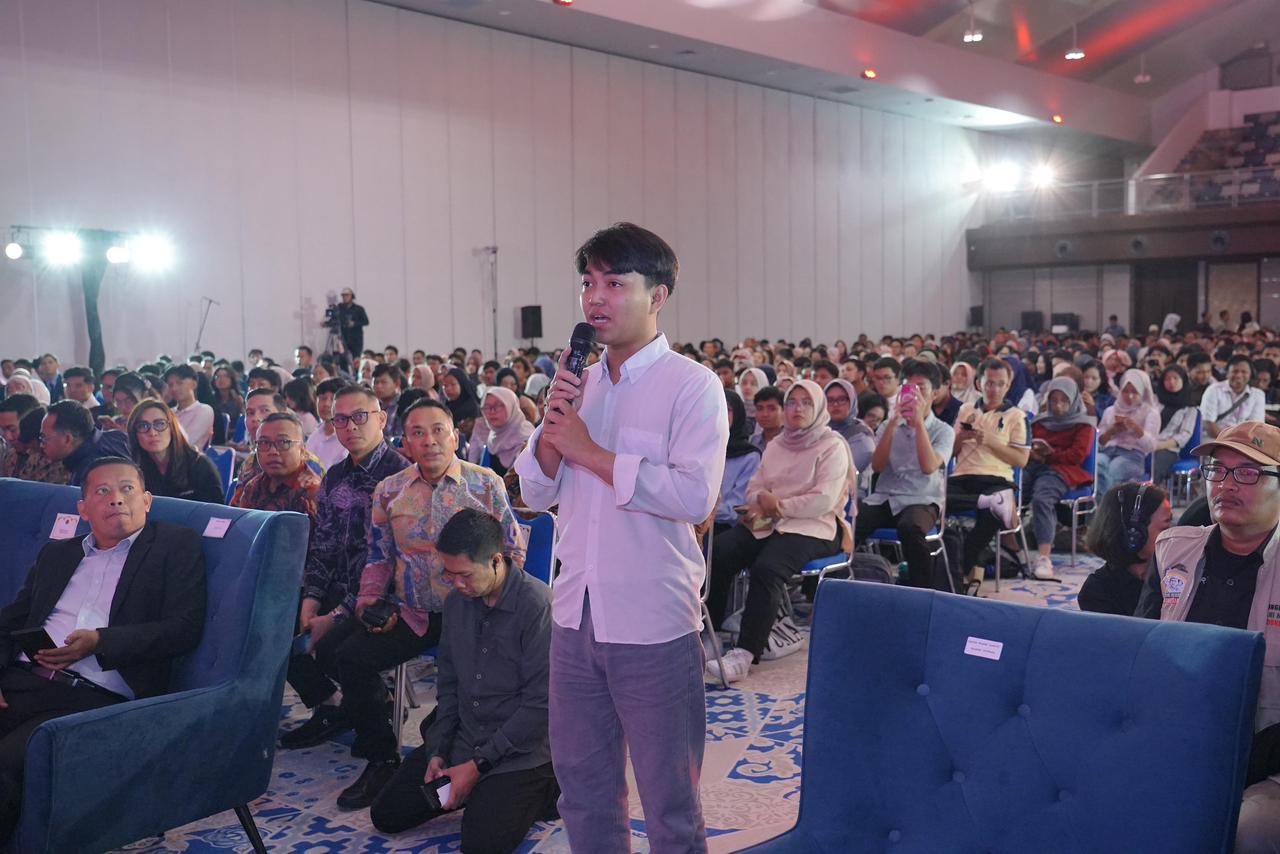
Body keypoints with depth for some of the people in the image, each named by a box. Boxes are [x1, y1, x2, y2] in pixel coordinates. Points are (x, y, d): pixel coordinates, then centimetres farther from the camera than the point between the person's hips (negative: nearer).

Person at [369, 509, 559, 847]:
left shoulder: (537, 604, -20)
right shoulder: (456, 601, 3)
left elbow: (540, 703, -20)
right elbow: (448, 682, 12)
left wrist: (478, 765, -17)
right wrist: (437, 751, 1)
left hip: (521, 753, -7)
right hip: (462, 740, 7)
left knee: (482, 841, -22)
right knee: (386, 815, 5)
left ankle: (543, 788, 5)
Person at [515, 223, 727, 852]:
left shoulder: (691, 386, -9)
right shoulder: (579, 384, 9)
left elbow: (695, 495, -22)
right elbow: (536, 494, 9)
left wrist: (590, 451, -18)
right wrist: (552, 429, -9)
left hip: (652, 623, -6)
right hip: (576, 614, 6)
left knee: (669, 801, 9)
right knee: (583, 788, 19)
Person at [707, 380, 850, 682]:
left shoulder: (832, 447, 0)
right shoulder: (775, 445, 21)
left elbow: (823, 501, -12)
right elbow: (754, 488, 16)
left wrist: (779, 505, -11)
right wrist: (762, 501, -8)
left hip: (812, 527, -6)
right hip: (768, 522, 6)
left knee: (766, 567, -34)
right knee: (719, 552, -22)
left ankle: (745, 654, -34)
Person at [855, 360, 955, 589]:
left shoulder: (943, 431, 6)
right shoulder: (889, 425, 15)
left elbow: (929, 467, -14)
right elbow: (877, 466, 0)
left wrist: (919, 421, -14)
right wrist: (892, 424, -8)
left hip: (921, 501, -3)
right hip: (882, 498, 3)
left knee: (910, 528, -40)